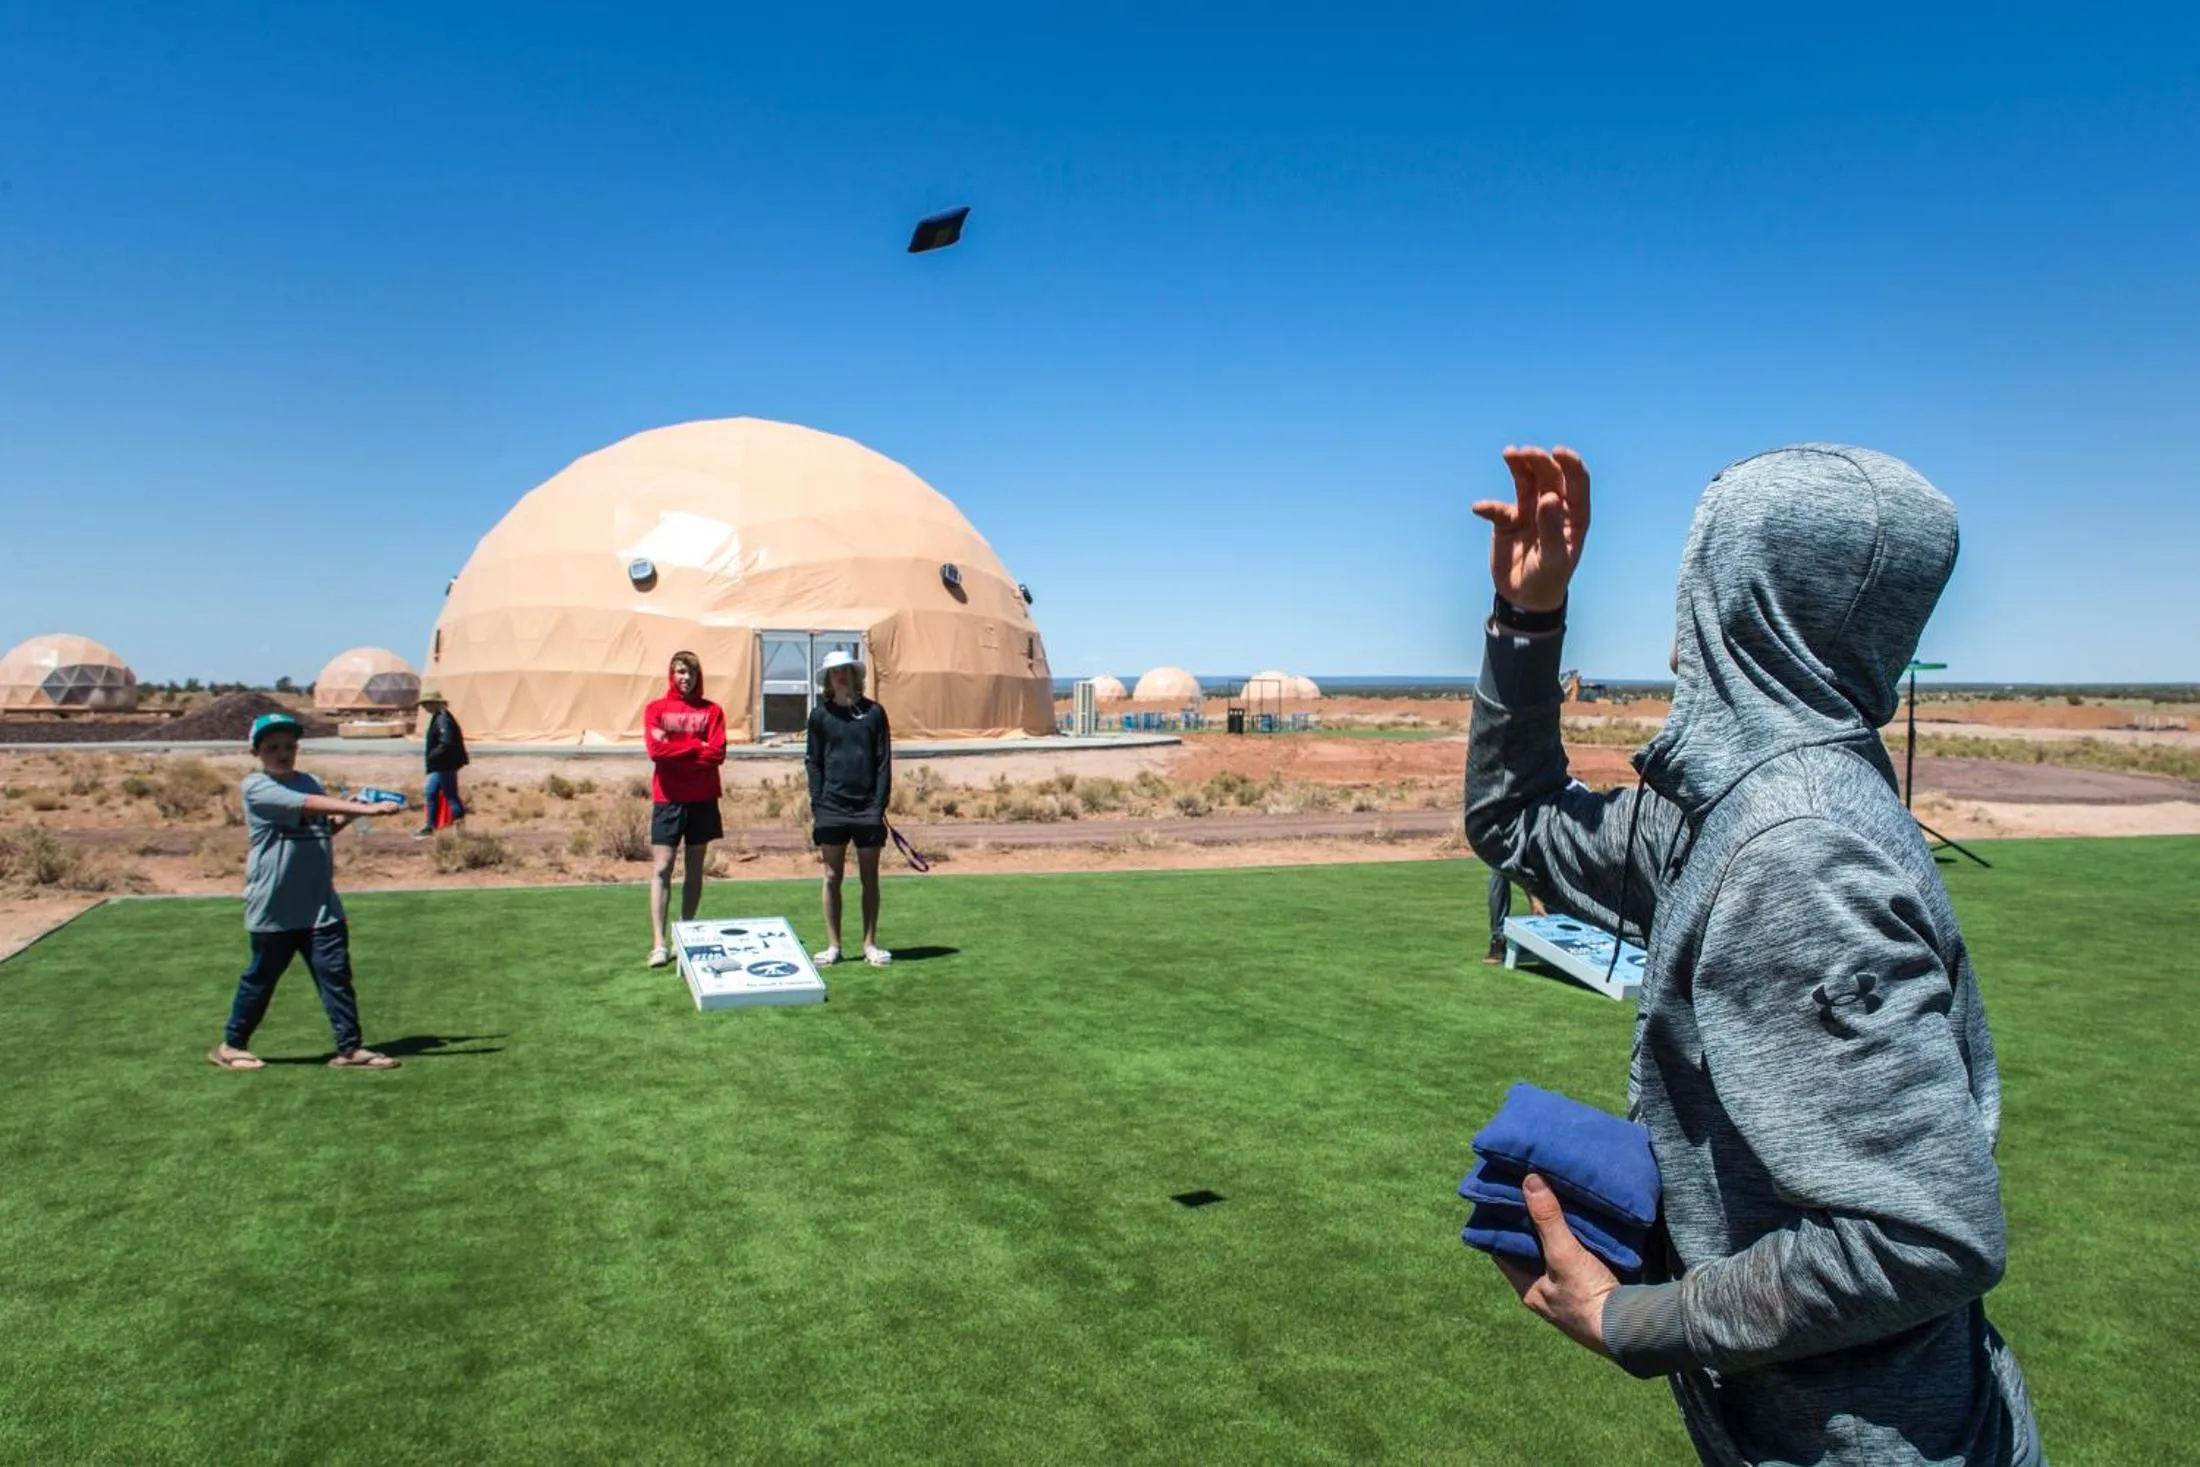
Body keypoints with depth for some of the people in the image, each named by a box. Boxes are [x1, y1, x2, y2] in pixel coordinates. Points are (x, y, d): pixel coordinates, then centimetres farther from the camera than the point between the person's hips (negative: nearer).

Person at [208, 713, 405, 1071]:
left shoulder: (309, 782, 10)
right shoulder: (256, 787, -10)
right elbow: (310, 806, -25)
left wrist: (348, 815, -2)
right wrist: (366, 809, -33)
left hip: (320, 905, 5)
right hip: (273, 909, -5)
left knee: (336, 974, 0)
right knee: (261, 979, 10)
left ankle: (350, 1048, 4)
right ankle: (231, 1044, 28)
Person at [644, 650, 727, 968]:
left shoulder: (712, 711, 7)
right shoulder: (656, 709, 5)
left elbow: (717, 753, -6)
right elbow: (656, 749, -10)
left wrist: (675, 752, -7)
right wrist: (696, 746, -7)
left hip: (702, 799, 2)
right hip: (668, 799, -1)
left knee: (695, 869, 8)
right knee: (662, 869, -6)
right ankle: (660, 943, -7)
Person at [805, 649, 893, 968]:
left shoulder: (874, 712, 3)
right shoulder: (820, 715, 5)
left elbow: (884, 761, 2)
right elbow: (814, 762, 6)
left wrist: (881, 804, -5)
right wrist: (816, 806, -2)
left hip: (867, 808, 0)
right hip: (832, 808, 0)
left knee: (869, 878, 6)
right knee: (832, 878, 5)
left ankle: (870, 944, 14)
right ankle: (833, 946, 12)